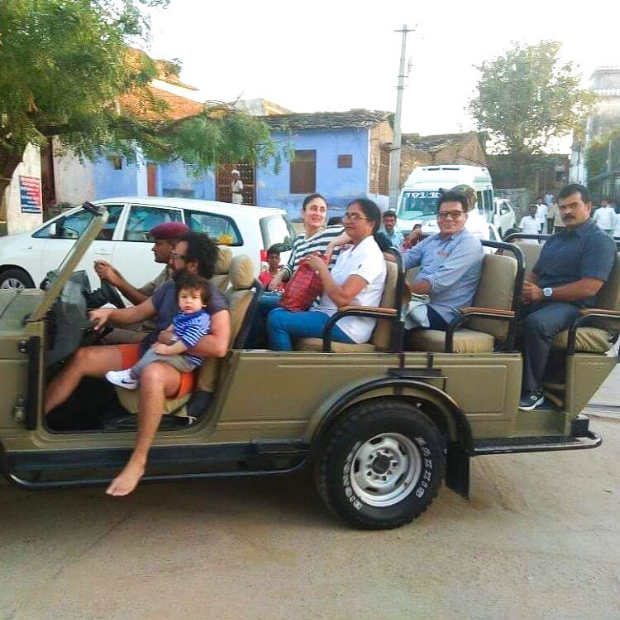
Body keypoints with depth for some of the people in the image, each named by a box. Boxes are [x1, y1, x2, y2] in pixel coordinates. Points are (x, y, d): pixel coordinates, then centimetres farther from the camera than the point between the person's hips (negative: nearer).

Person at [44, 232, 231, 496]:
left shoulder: (214, 301, -17)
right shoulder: (170, 287, 8)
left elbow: (219, 347, -31)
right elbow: (137, 313, 18)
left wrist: (173, 340, -22)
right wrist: (109, 312, -3)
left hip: (178, 368, -8)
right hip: (145, 353, 8)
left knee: (151, 374, -43)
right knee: (82, 357, -1)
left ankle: (138, 461, -31)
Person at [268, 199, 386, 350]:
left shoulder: (370, 254, -14)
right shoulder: (348, 251, 16)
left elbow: (342, 298, -25)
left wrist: (321, 268, -13)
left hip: (346, 326, -10)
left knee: (277, 320, -19)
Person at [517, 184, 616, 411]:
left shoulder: (599, 241, -4)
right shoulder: (555, 239, 22)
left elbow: (589, 288, -16)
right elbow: (535, 274, 23)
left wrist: (544, 292, -19)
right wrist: (525, 289, -2)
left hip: (573, 305, -7)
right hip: (540, 300, 7)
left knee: (536, 323, -37)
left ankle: (532, 390, -24)